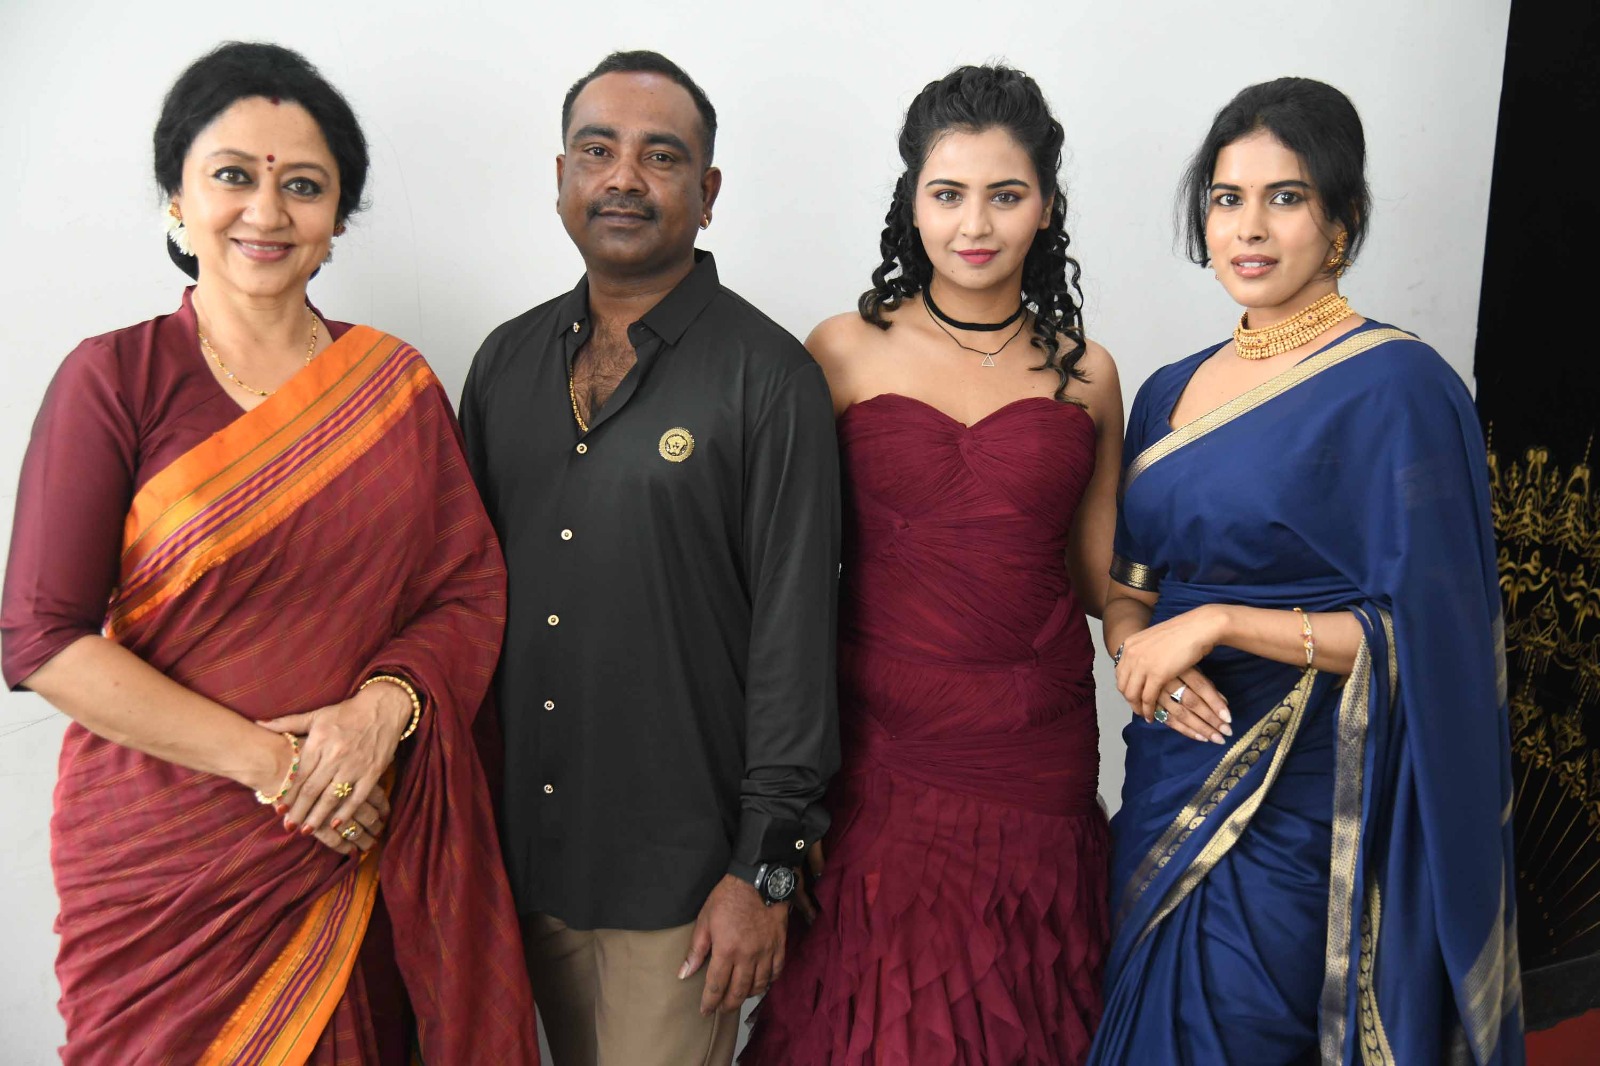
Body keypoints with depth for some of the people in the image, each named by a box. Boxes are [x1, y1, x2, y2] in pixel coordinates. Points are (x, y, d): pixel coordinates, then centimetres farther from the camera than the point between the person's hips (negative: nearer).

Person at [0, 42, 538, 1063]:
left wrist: (382, 709, -17)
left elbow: (473, 587, 1)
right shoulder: (114, 382, -5)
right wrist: (265, 759, -15)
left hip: (358, 849, 3)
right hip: (166, 857, -2)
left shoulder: (397, 385, 3)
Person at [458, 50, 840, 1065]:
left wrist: (765, 868, -12)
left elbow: (795, 629, -12)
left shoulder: (769, 377, -10)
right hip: (520, 840, 5)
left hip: (676, 865, -5)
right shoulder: (508, 360, 6)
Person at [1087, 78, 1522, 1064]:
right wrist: (1139, 646, -8)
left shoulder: (1396, 386, -12)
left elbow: (1423, 631, -15)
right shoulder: (1171, 392, 8)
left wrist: (1217, 622, -19)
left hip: (1302, 804, -6)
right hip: (1169, 785, 6)